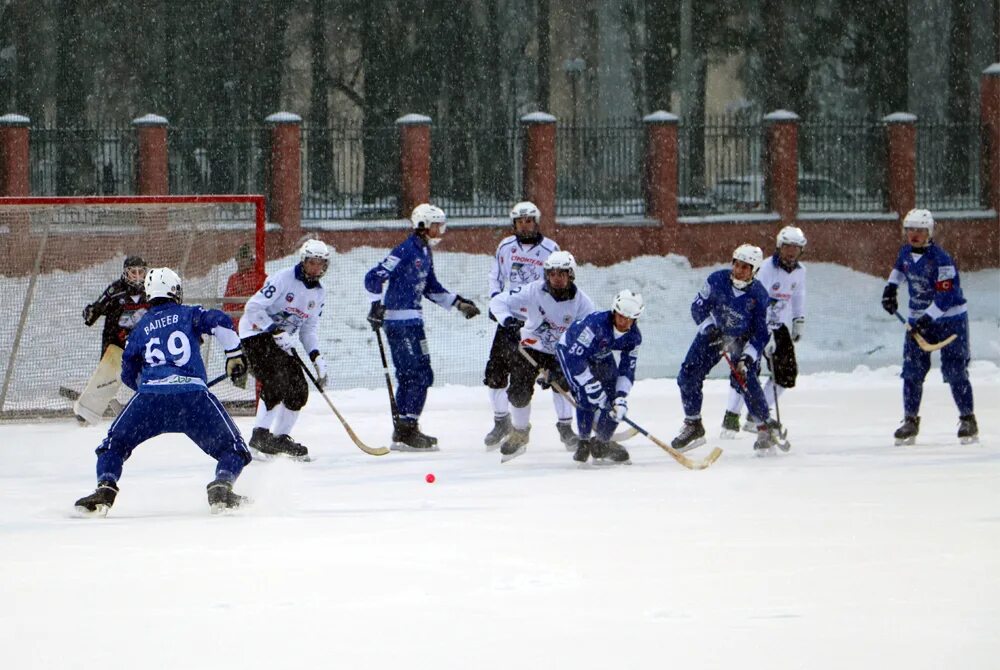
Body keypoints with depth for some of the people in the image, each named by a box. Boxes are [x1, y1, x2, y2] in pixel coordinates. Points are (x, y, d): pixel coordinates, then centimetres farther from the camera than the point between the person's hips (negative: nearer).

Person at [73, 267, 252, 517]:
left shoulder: (140, 328, 25)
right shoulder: (189, 314, 19)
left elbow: (129, 375, 28)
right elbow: (220, 322, 0)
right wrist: (235, 356, 6)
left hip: (150, 396, 2)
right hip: (193, 396, -1)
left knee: (115, 443, 19)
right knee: (231, 447, 10)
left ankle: (105, 488, -5)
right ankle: (222, 484, -18)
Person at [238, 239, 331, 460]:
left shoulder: (319, 293, 7)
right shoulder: (283, 279, -17)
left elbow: (308, 328, 13)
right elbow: (253, 307, -21)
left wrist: (317, 358, 0)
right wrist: (275, 331, -28)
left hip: (283, 338, 8)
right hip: (257, 333, -8)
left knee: (299, 390, 1)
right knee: (276, 381, -25)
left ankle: (281, 437, 13)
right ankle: (260, 434, -22)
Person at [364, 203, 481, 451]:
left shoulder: (425, 253, 15)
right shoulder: (406, 251, -14)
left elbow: (431, 289, 25)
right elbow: (374, 277, -19)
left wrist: (458, 303, 18)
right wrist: (377, 304, -25)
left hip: (411, 321, 10)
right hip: (400, 321, -10)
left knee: (408, 376, 13)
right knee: (420, 374, -11)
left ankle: (402, 431, 18)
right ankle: (407, 431, -10)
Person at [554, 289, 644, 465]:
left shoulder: (633, 337, -19)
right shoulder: (596, 323, -40)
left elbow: (627, 370, -13)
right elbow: (575, 356, -40)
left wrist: (621, 396, -27)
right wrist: (591, 386, -41)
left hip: (600, 356, 6)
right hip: (570, 350, -6)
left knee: (615, 397, -6)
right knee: (586, 395, -24)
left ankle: (601, 444, 11)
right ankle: (583, 442, -5)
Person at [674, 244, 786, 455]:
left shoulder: (759, 296, -23)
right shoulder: (717, 280, -19)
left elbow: (761, 334, -18)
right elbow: (698, 307, -7)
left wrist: (747, 358, -29)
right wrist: (710, 329, -20)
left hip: (743, 340, -3)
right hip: (713, 333, 3)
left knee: (745, 380, -21)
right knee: (688, 375, -3)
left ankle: (767, 428, -7)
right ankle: (693, 427, 13)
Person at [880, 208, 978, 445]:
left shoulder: (941, 259, -21)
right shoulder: (906, 252, 2)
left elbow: (946, 295, -25)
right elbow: (899, 268, 27)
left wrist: (928, 318, -32)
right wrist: (890, 288, 14)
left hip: (950, 319, -6)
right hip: (919, 319, 6)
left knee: (955, 371, -6)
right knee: (912, 371, 1)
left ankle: (968, 419, 5)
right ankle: (910, 421, 9)